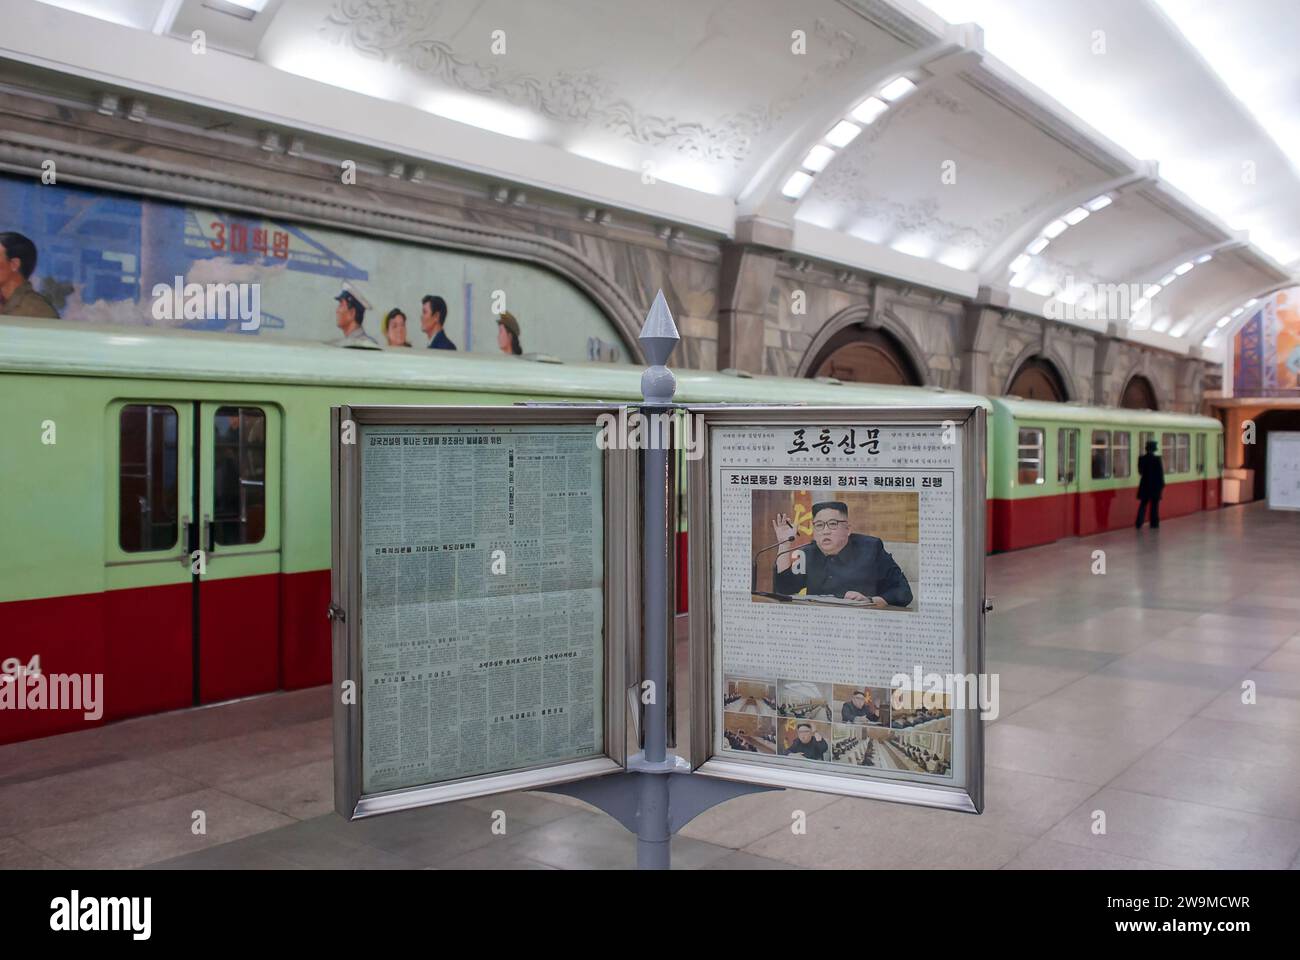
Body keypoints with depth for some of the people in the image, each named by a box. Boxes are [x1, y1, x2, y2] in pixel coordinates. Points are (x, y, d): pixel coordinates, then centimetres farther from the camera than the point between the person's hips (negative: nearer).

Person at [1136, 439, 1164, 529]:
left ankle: (1139, 524, 2)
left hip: (1145, 484, 3)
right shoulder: (1157, 459, -13)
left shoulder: (1141, 458, -3)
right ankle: (1154, 524, 11)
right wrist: (1162, 484, -1)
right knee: (1154, 505, 7)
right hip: (1155, 485, -3)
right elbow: (1160, 472, -9)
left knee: (1143, 504, 8)